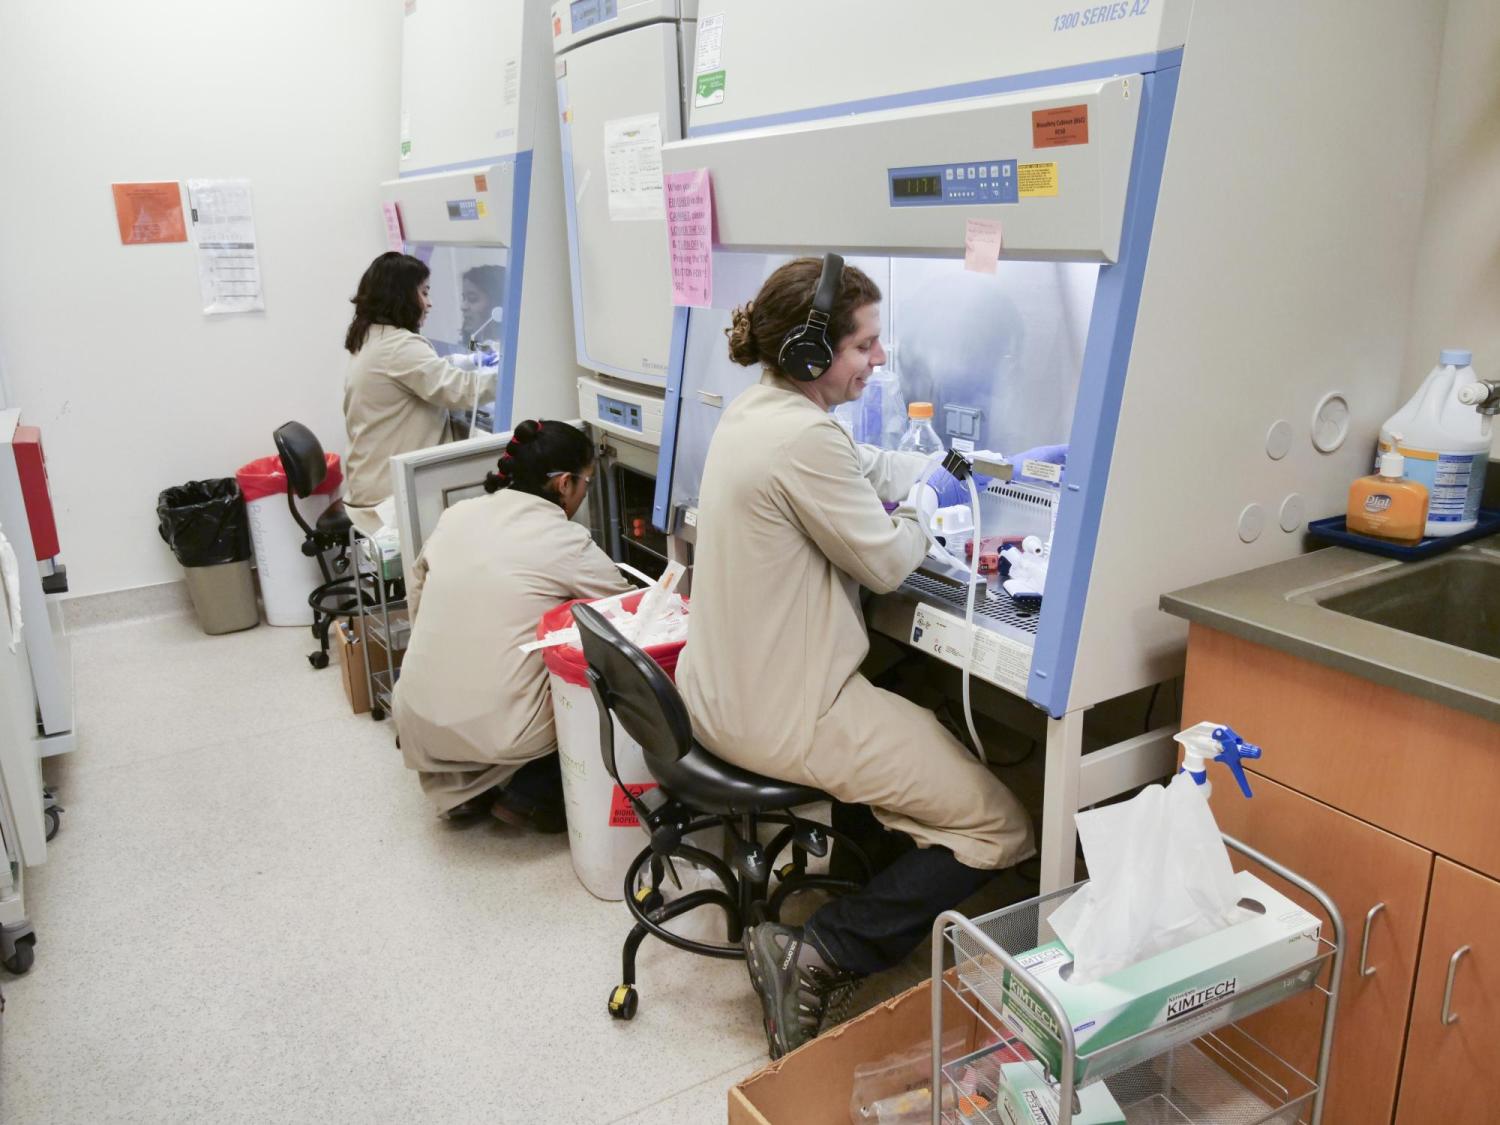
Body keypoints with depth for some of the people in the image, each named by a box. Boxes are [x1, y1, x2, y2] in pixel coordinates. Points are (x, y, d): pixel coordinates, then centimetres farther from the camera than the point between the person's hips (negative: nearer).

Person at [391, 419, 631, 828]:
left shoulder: (457, 514, 5)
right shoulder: (569, 543, -9)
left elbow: (416, 592, 18)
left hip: (417, 724, 6)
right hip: (496, 733, -6)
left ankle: (463, 784, 17)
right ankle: (530, 793, 3)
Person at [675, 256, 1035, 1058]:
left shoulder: (754, 411, 7)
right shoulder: (805, 440, -25)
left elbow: (865, 467, 20)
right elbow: (886, 562, -14)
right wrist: (925, 511, 6)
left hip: (724, 692, 10)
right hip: (784, 717, -10)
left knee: (914, 716, 33)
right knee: (999, 826, -1)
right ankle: (814, 959, -4)